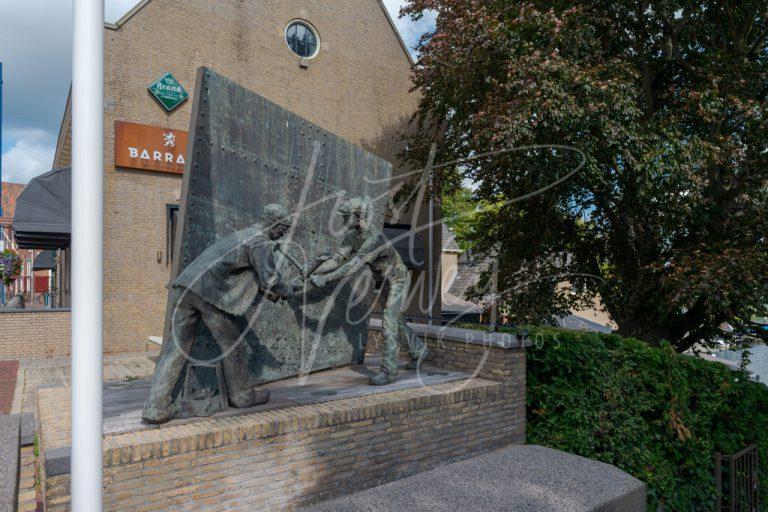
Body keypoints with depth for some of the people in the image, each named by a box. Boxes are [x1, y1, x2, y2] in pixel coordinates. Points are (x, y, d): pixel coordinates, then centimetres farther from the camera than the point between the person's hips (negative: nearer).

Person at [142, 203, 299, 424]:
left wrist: (267, 291, 29)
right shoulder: (260, 240, -1)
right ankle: (243, 395, 24)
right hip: (210, 292, -8)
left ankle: (156, 408, 7)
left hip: (187, 285, 8)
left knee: (177, 347, 7)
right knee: (231, 344, 9)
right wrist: (289, 288, 12)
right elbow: (270, 280, -7)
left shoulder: (242, 234, 28)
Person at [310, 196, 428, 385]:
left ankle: (388, 371, -9)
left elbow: (355, 264, -44)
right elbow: (339, 258, -11)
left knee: (389, 322, -14)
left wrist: (326, 278, -48)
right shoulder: (352, 236, -8)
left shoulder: (375, 238, -36)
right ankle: (418, 350, 39)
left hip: (398, 280, -9)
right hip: (385, 282, 9)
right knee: (395, 320, 18)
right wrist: (314, 273, -22)